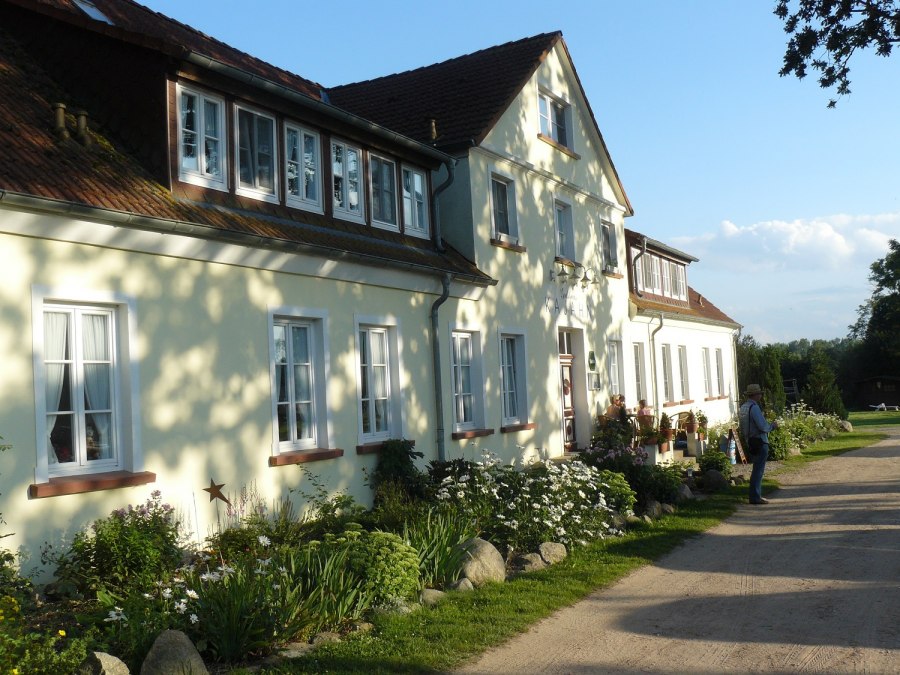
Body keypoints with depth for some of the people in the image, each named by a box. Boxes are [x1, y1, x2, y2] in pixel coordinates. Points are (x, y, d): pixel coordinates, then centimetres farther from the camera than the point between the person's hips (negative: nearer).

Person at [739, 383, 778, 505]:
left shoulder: (743, 407, 11)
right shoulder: (754, 407, -18)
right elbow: (763, 426, -22)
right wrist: (772, 426, -4)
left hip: (751, 441, 9)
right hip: (759, 442, -9)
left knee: (757, 469, 18)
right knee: (758, 470, -4)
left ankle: (756, 495, 24)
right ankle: (755, 497, -2)